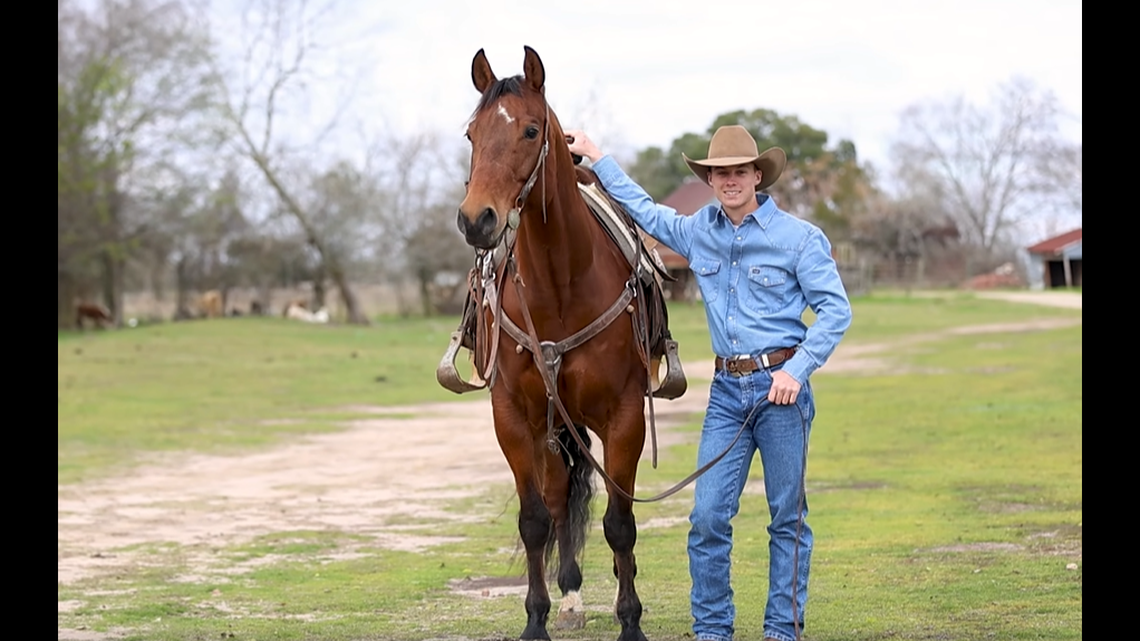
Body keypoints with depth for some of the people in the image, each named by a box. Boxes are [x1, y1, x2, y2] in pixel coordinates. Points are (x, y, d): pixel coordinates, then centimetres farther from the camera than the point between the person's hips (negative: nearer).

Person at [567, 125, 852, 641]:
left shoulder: (800, 238, -4)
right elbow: (642, 209, 27)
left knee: (787, 516, 3)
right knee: (708, 516, -1)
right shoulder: (697, 231, 10)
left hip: (780, 387, -4)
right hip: (726, 390, 4)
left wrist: (798, 371, -17)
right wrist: (594, 156, 30)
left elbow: (835, 310, -7)